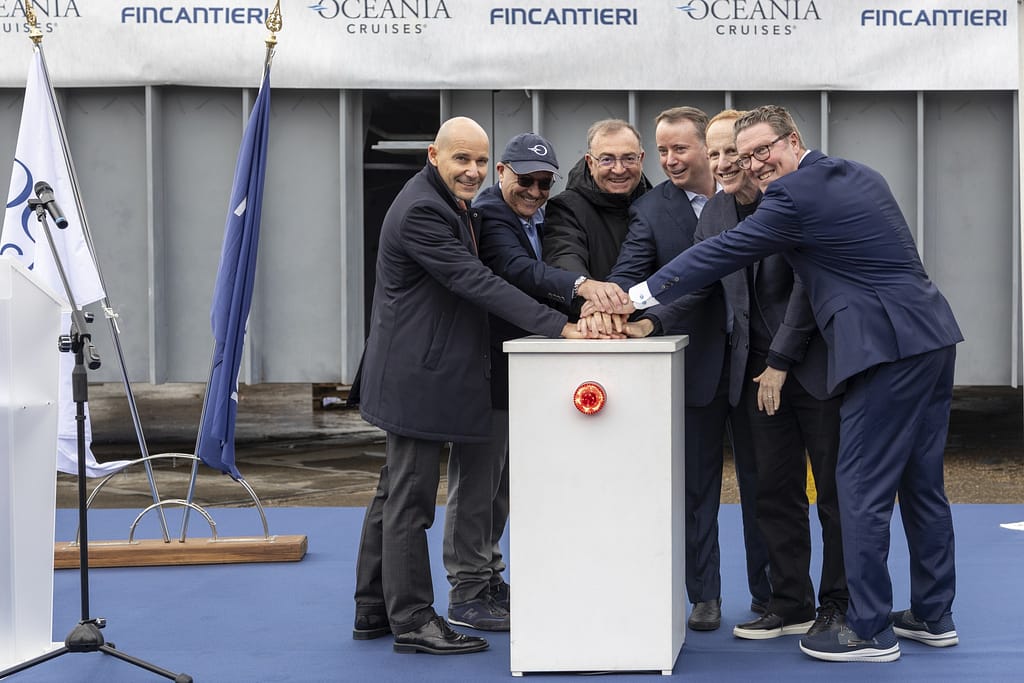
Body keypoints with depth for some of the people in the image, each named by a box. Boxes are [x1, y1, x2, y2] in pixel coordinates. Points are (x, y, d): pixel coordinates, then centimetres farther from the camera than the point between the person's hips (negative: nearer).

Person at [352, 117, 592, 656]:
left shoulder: (453, 206, 14)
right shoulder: (420, 212, -19)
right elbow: (476, 283, -24)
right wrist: (559, 326, -26)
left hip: (416, 373, 11)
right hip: (417, 378, -11)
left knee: (395, 494, 15)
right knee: (410, 499, -4)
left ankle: (373, 611, 24)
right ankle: (412, 621, 3)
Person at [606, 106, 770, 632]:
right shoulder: (651, 210, -4)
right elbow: (627, 274, -14)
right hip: (695, 366, -1)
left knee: (760, 479, 11)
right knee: (697, 484, 7)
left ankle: (768, 591, 24)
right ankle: (704, 595, 18)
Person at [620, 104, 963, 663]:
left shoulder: (794, 195, -10)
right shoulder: (861, 175, 17)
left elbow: (721, 253, -7)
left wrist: (640, 295, 1)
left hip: (887, 351, -9)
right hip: (933, 338, 9)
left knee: (862, 490, -3)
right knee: (921, 483, 16)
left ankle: (869, 630, 2)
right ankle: (933, 616, 25)